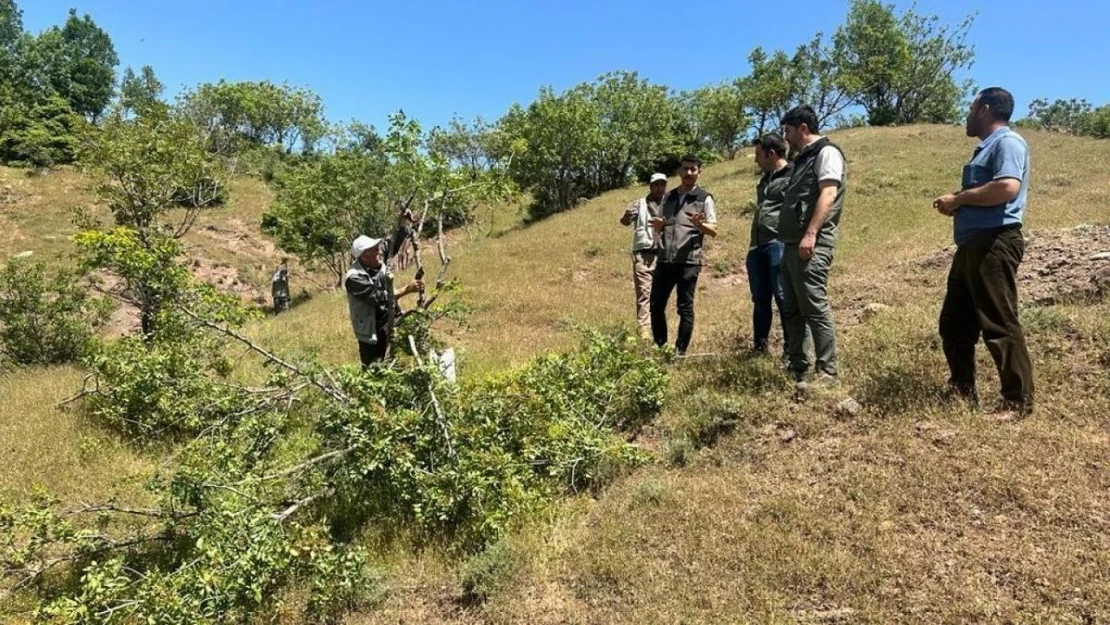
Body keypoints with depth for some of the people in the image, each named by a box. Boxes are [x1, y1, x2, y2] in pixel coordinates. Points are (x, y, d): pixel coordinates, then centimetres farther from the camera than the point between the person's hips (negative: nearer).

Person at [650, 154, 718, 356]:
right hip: (664, 260, 5)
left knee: (685, 307, 0)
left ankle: (680, 351, 8)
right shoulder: (668, 197, 16)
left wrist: (699, 224, -22)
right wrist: (657, 224, -3)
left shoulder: (704, 198, 3)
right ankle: (660, 346, 18)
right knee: (656, 305, 5)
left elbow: (713, 230, -2)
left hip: (688, 261, -4)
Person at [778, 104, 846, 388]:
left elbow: (828, 195, -16)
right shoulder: (803, 158, 24)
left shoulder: (826, 152, -3)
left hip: (811, 245, -10)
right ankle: (798, 371, 17)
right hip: (792, 244, 10)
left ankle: (827, 373, -5)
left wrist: (810, 234, -25)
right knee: (791, 310, 10)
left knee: (815, 309, -10)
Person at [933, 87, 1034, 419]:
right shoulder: (986, 147, 23)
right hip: (972, 245, 11)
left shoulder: (1008, 142, -8)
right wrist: (954, 204, 7)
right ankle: (962, 390, 23)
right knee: (953, 322, 13)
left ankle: (1019, 400, 4)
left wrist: (959, 198, -13)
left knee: (999, 324, -6)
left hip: (994, 244, -11)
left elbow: (1008, 188, -24)